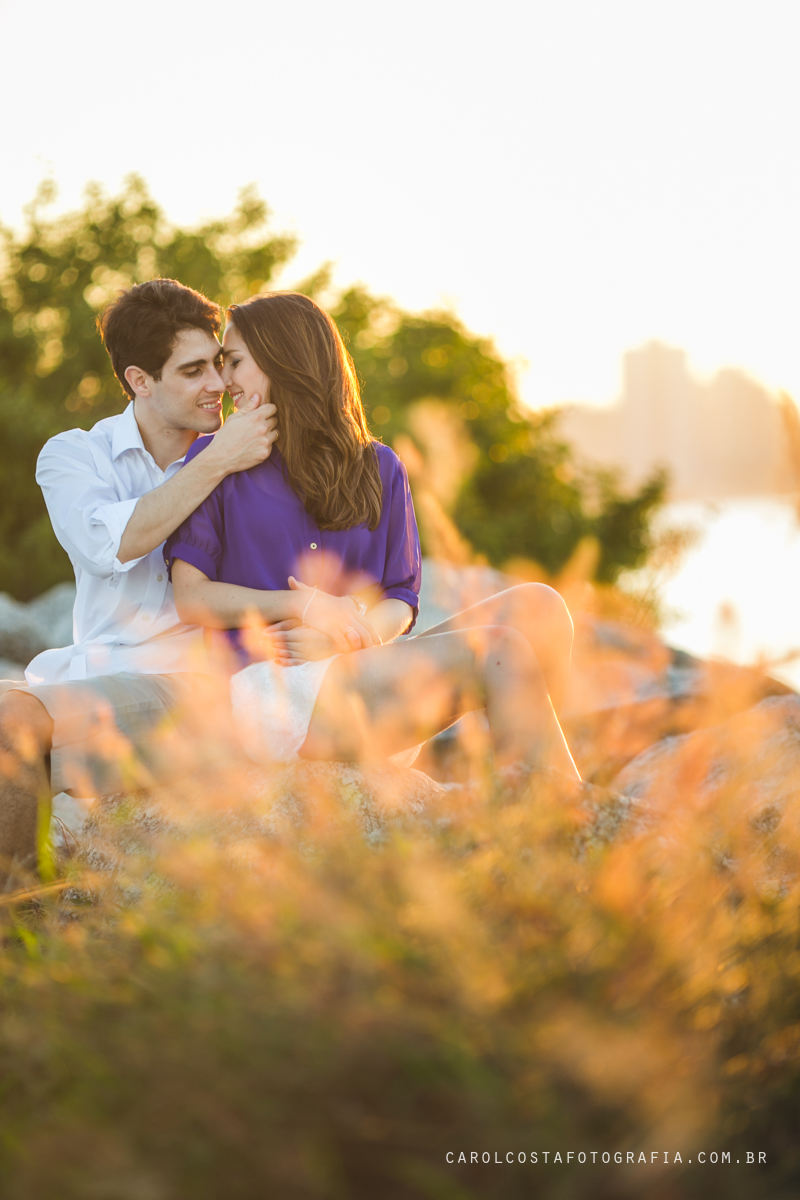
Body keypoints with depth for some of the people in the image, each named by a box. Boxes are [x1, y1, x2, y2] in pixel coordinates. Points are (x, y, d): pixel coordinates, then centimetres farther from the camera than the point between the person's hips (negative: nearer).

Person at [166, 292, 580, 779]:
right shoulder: (215, 461, 10)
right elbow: (191, 597, 0)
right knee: (497, 653, -23)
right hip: (272, 687, -5)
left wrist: (352, 633, -11)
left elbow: (402, 599, 13)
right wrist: (305, 605, -11)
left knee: (536, 606, -15)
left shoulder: (378, 468, 19)